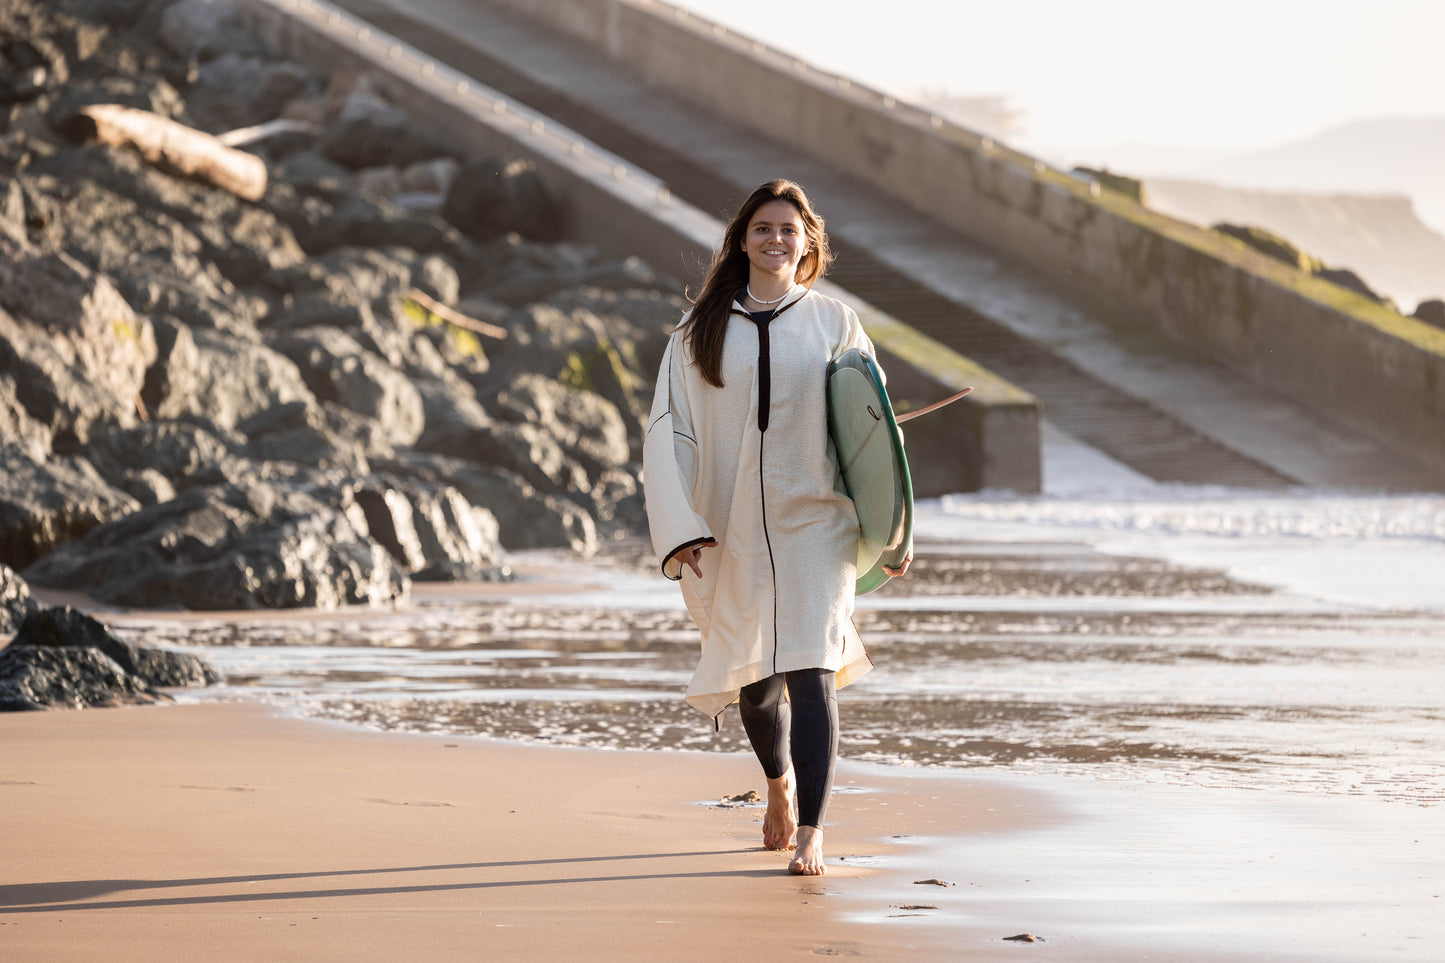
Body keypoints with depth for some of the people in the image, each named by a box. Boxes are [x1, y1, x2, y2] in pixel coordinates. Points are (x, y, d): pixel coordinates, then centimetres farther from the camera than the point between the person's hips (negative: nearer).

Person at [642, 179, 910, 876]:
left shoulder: (834, 325, 3)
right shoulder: (702, 330, 4)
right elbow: (667, 430, 0)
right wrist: (680, 530, -12)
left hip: (814, 524, -2)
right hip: (730, 531, 2)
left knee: (809, 673, -16)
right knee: (752, 680, 14)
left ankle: (809, 833, -17)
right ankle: (780, 781, 45)